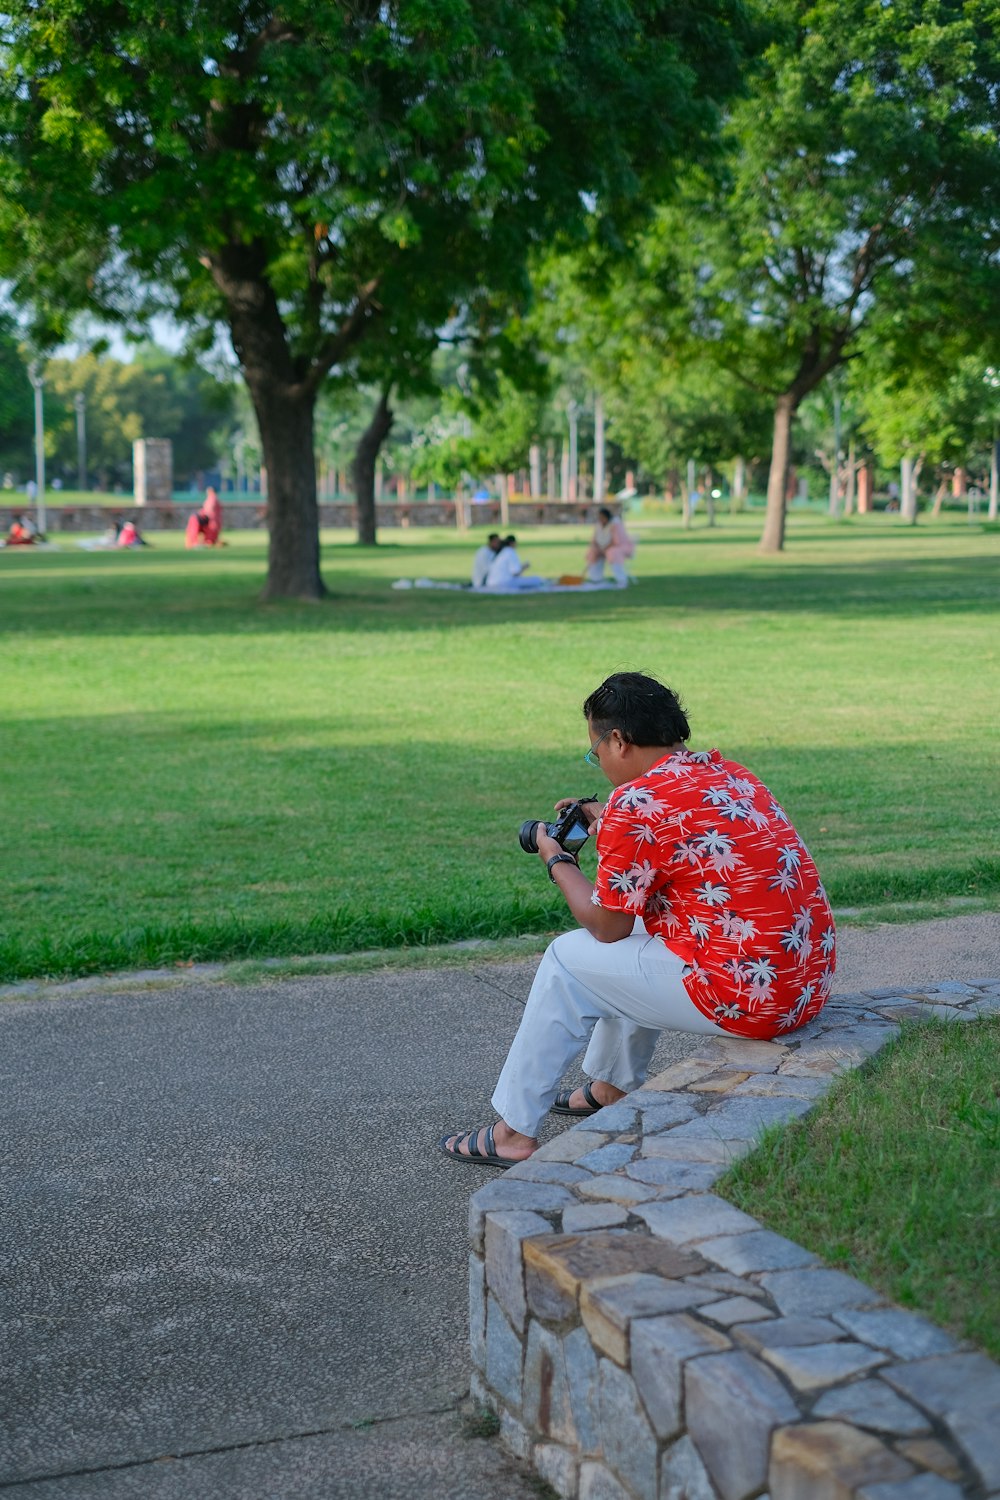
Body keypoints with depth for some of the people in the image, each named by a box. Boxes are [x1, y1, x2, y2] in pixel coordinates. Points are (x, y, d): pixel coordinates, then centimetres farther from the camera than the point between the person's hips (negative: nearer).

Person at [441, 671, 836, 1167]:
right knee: (643, 922, 30)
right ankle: (612, 1088, 43)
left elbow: (605, 925, -4)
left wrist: (557, 862, 12)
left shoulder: (636, 803, -14)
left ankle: (514, 1133, 18)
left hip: (746, 999, -8)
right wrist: (606, 821, 27)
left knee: (569, 959, 9)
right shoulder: (728, 773, 10)